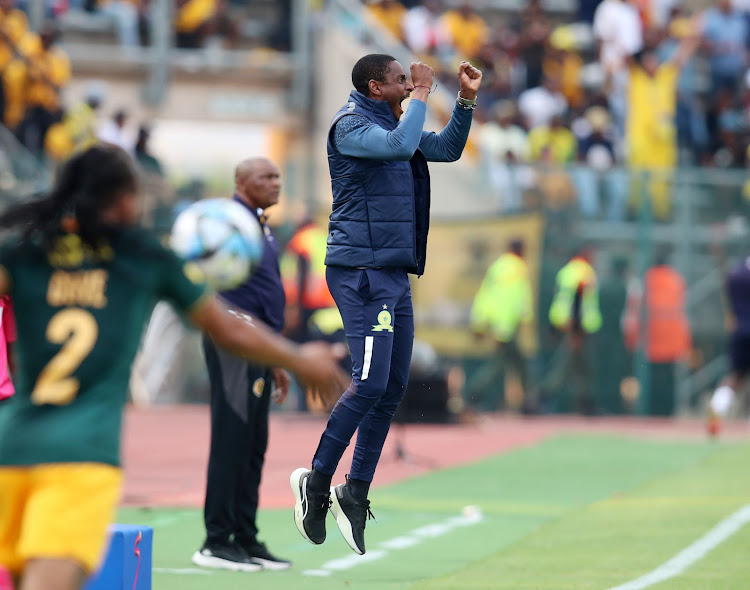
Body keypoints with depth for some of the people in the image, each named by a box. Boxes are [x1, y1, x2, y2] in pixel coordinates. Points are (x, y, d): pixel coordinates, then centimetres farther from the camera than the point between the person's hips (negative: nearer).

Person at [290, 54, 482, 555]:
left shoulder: (391, 124, 19)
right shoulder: (351, 124, -8)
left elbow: (448, 148, 28)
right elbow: (400, 145, -26)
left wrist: (467, 101, 14)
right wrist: (422, 95, -15)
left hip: (396, 274, 9)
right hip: (361, 271, -9)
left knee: (392, 389, 7)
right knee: (370, 382, -16)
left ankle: (356, 494, 13)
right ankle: (317, 482, -5)